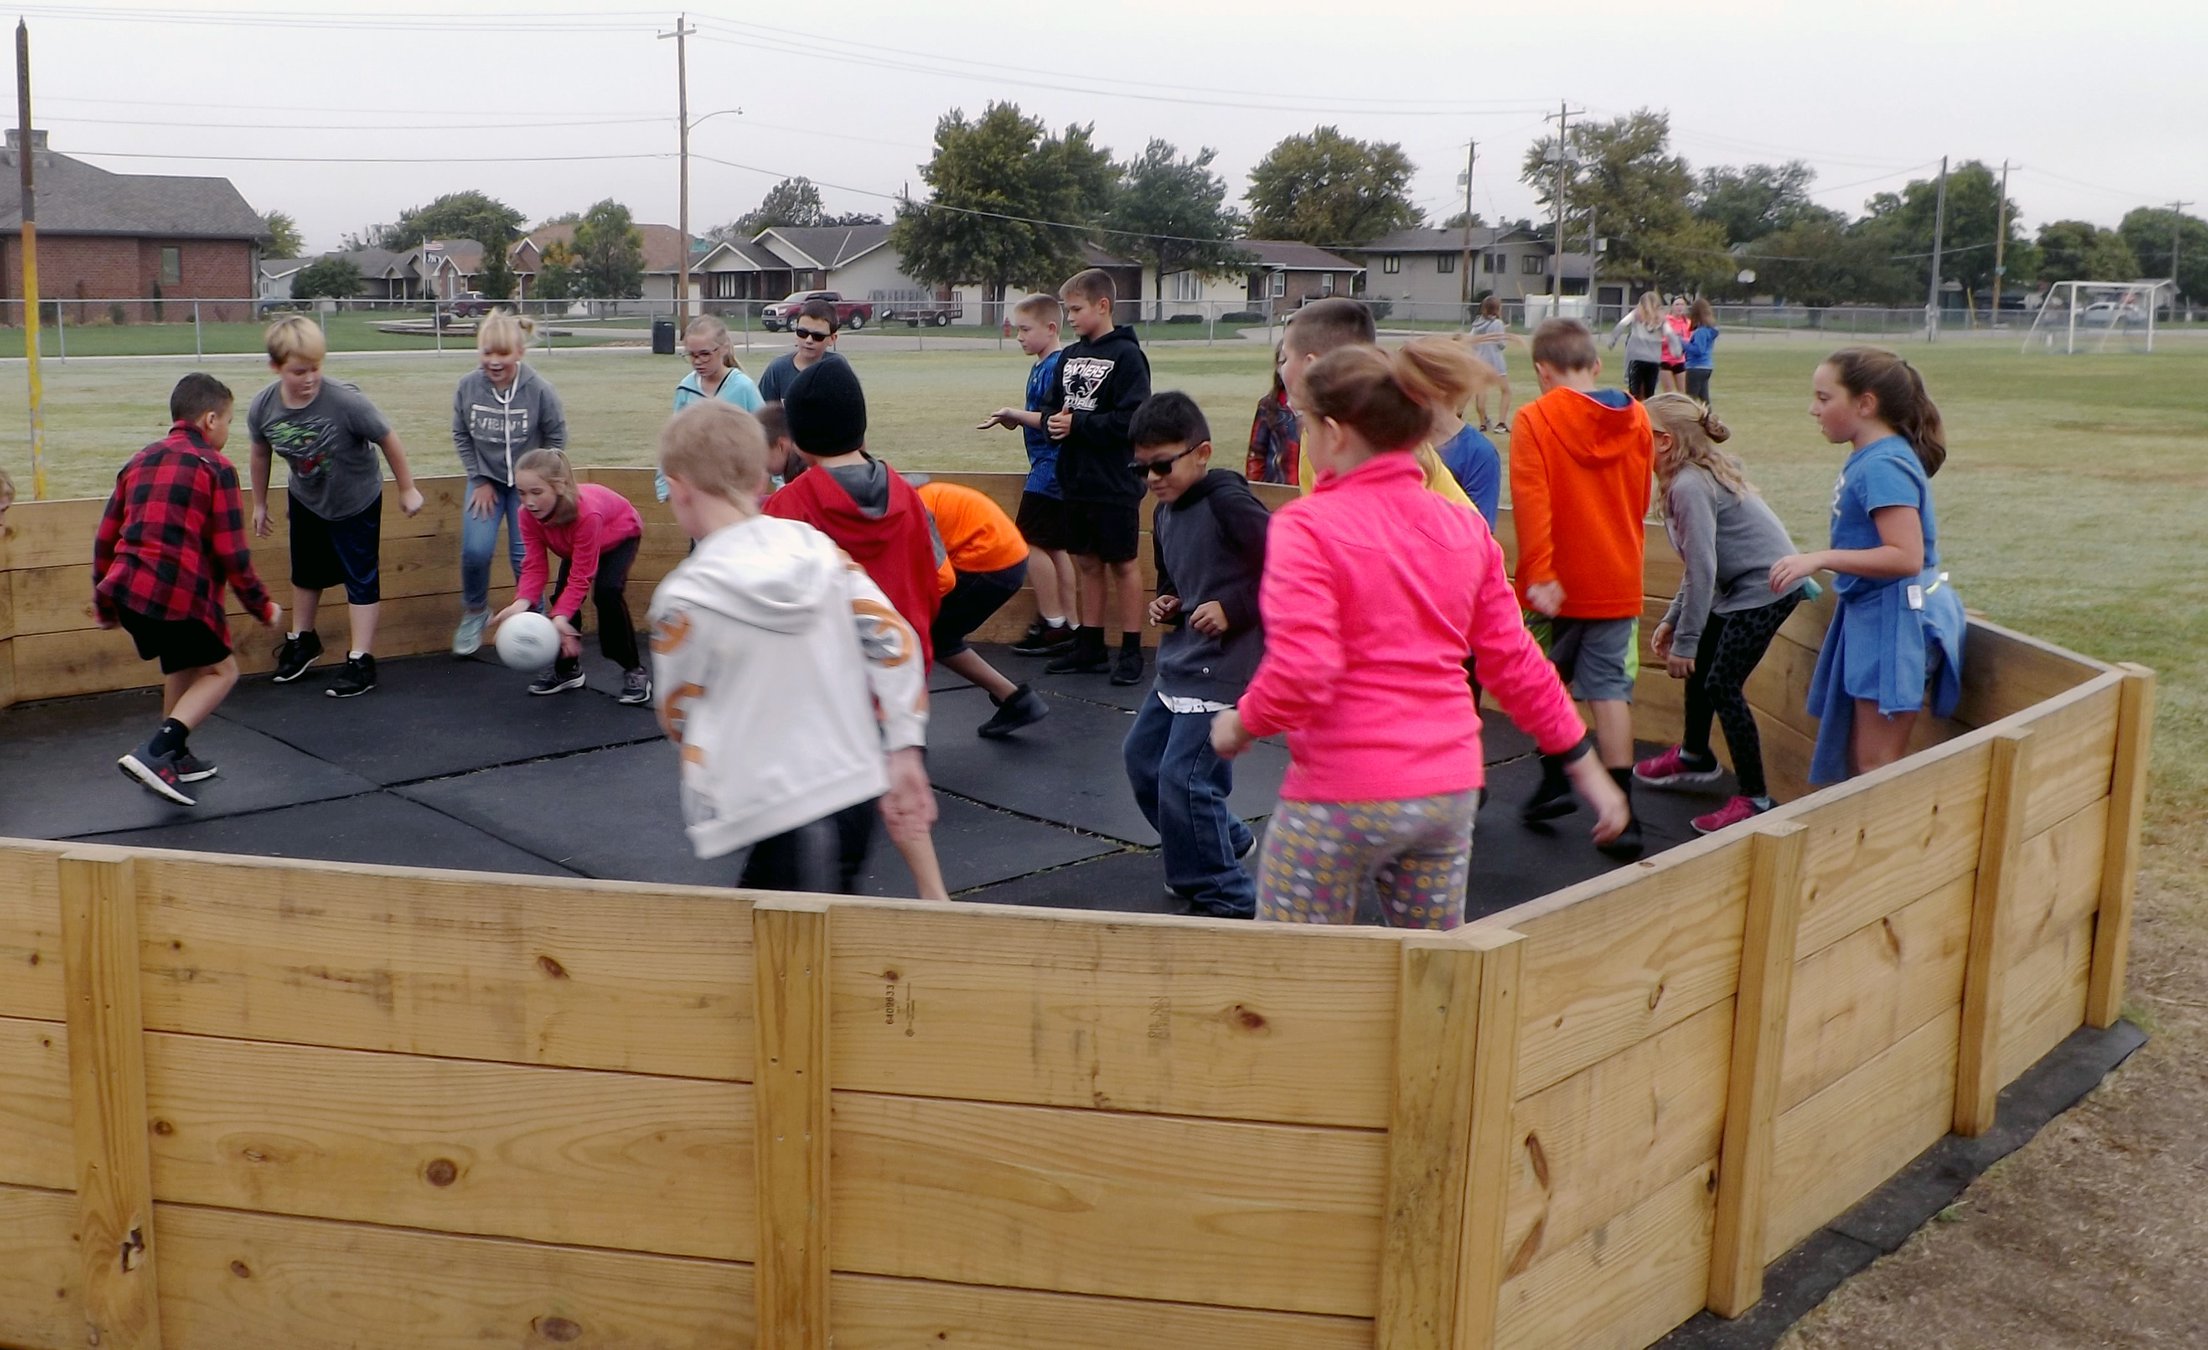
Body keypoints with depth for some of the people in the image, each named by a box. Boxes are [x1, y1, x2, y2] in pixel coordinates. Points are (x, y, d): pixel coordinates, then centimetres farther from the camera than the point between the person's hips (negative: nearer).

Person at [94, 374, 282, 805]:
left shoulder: (140, 461, 18)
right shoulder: (214, 467, -2)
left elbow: (105, 538, 18)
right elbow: (231, 553, -6)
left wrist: (103, 601, 28)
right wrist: (263, 607, 5)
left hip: (125, 592, 7)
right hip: (180, 596, -7)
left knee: (184, 664, 28)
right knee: (221, 671, 9)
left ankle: (177, 758, 31)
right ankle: (154, 753, -8)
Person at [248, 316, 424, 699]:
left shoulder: (346, 401, -34)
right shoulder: (262, 408, -21)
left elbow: (388, 439, -20)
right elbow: (261, 454, -1)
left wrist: (407, 488, -10)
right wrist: (259, 503, 10)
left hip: (356, 501, -4)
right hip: (305, 500, 5)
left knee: (360, 578, 0)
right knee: (306, 573, 22)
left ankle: (360, 661, 8)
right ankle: (302, 640, 43)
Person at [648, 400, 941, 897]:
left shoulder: (686, 597, -11)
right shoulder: (820, 548, 1)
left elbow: (678, 717, 1)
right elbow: (894, 643, 0)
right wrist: (904, 753, 3)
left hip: (766, 818, -5)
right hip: (858, 794, 5)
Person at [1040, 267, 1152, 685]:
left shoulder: (1126, 356, -11)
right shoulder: (1070, 356, 10)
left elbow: (1132, 420, -20)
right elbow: (1051, 405, 17)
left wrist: (1078, 424, -16)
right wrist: (1051, 421, -5)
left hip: (1115, 483, -7)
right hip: (1076, 479, 7)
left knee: (1122, 564, 3)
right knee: (1086, 563, 13)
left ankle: (1131, 651, 11)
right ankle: (1090, 647, 22)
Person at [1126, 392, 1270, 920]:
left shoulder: (1229, 502, -18)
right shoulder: (1166, 512, 10)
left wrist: (1234, 608, -21)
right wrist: (1166, 603, 4)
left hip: (1222, 667, -10)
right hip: (1179, 660, 10)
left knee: (1183, 777, -12)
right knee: (1141, 757, 18)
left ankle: (1225, 898, 4)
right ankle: (1227, 840, 36)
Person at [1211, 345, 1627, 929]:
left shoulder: (1307, 526, -13)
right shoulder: (1465, 528, 6)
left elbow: (1299, 675, -22)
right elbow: (1515, 663, 9)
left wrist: (1239, 726, -4)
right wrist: (1586, 768, 17)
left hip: (1342, 797, -6)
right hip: (1450, 790, 6)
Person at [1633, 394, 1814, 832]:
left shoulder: (1690, 486, -22)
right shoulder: (1698, 474, 9)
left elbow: (1702, 569, -24)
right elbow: (1698, 565, 13)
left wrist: (1685, 640, -19)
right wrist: (1672, 620, 13)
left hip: (1766, 587, -10)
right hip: (1739, 586, 10)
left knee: (1723, 685, -9)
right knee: (1698, 666, 20)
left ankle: (1754, 798, -2)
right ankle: (1693, 756, 42)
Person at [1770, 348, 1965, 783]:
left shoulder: (1882, 466, -21)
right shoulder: (1868, 458, 10)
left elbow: (1906, 556, -29)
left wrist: (1820, 559, -29)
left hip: (1895, 620, -11)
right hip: (1871, 616, 11)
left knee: (1876, 763, -4)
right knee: (1857, 754, 17)